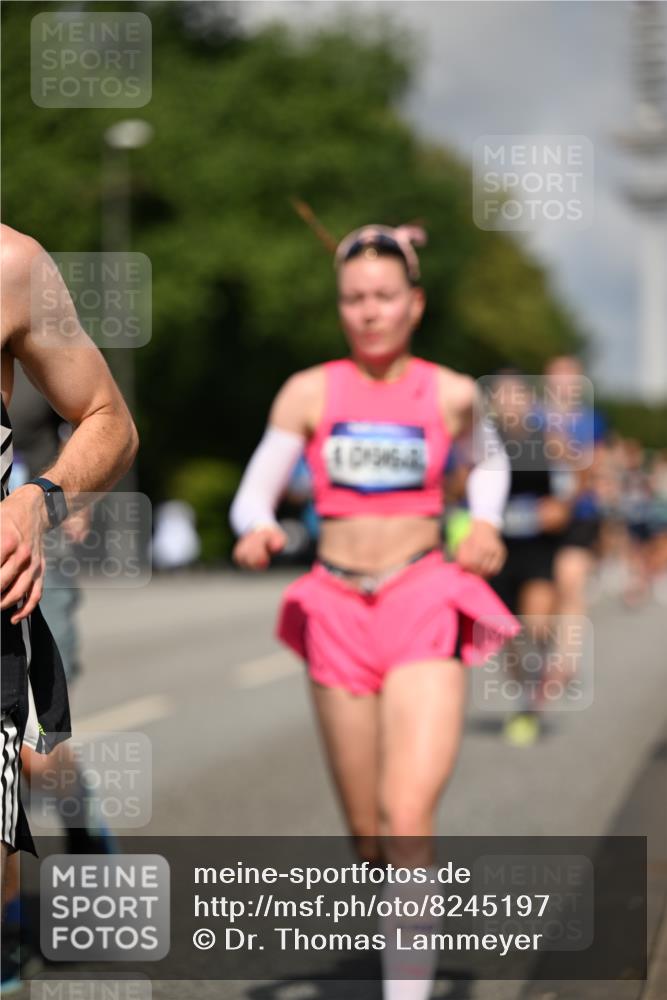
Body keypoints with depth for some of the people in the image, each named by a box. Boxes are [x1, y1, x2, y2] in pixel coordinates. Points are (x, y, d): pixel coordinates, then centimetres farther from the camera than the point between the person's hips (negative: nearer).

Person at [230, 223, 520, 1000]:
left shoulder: (451, 394, 4)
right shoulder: (309, 393, 3)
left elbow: (489, 461, 25)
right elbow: (252, 497, 2)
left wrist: (485, 526, 7)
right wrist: (256, 532, -20)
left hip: (424, 604, -2)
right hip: (337, 610, 2)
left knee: (407, 819, -19)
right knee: (367, 835, 10)